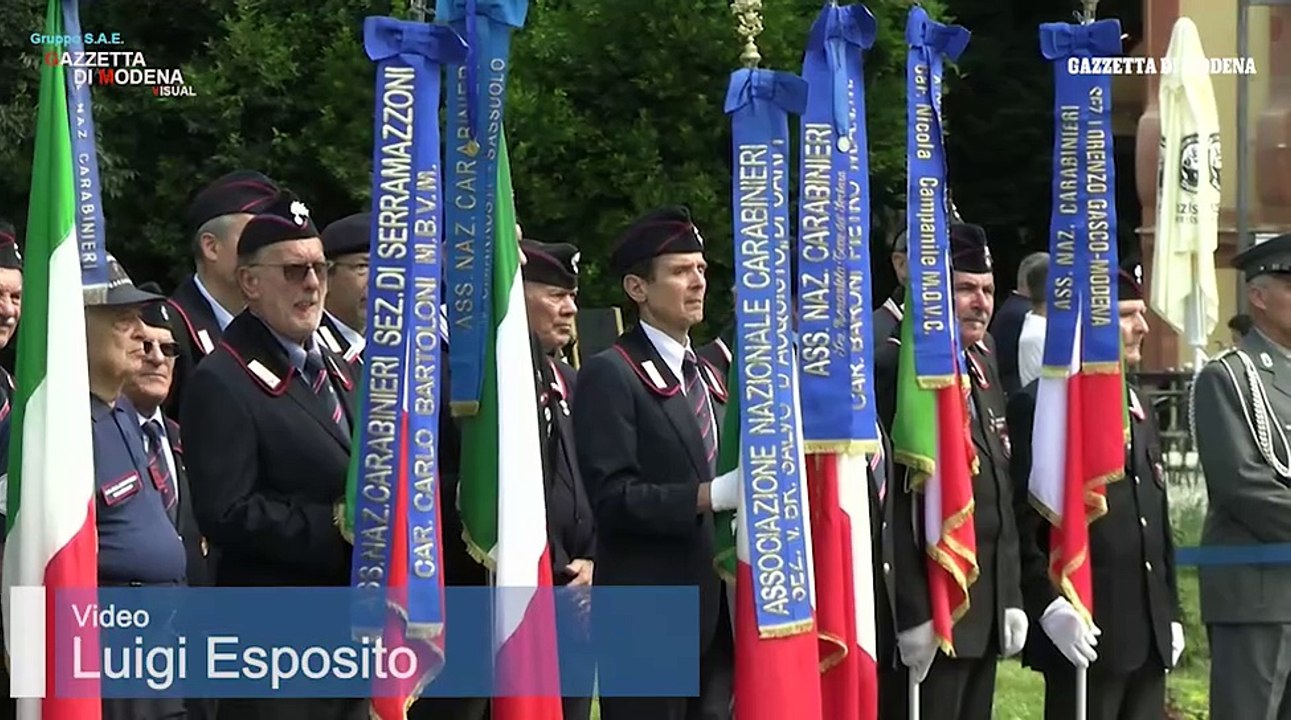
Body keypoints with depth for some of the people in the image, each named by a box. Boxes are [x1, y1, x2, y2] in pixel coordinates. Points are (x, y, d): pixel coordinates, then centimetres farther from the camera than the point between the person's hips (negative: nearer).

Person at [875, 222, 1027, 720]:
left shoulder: (982, 365, 15)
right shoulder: (895, 369, -12)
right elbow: (890, 505, -17)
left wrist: (1011, 599, 15)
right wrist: (913, 614, -19)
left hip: (985, 614, 8)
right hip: (929, 613, -8)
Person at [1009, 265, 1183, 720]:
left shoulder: (1136, 407, 19)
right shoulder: (1039, 406, -8)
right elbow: (1019, 523, -13)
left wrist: (1170, 612, 18)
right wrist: (1050, 608, -20)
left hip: (1149, 633, 8)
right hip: (1084, 631, -8)